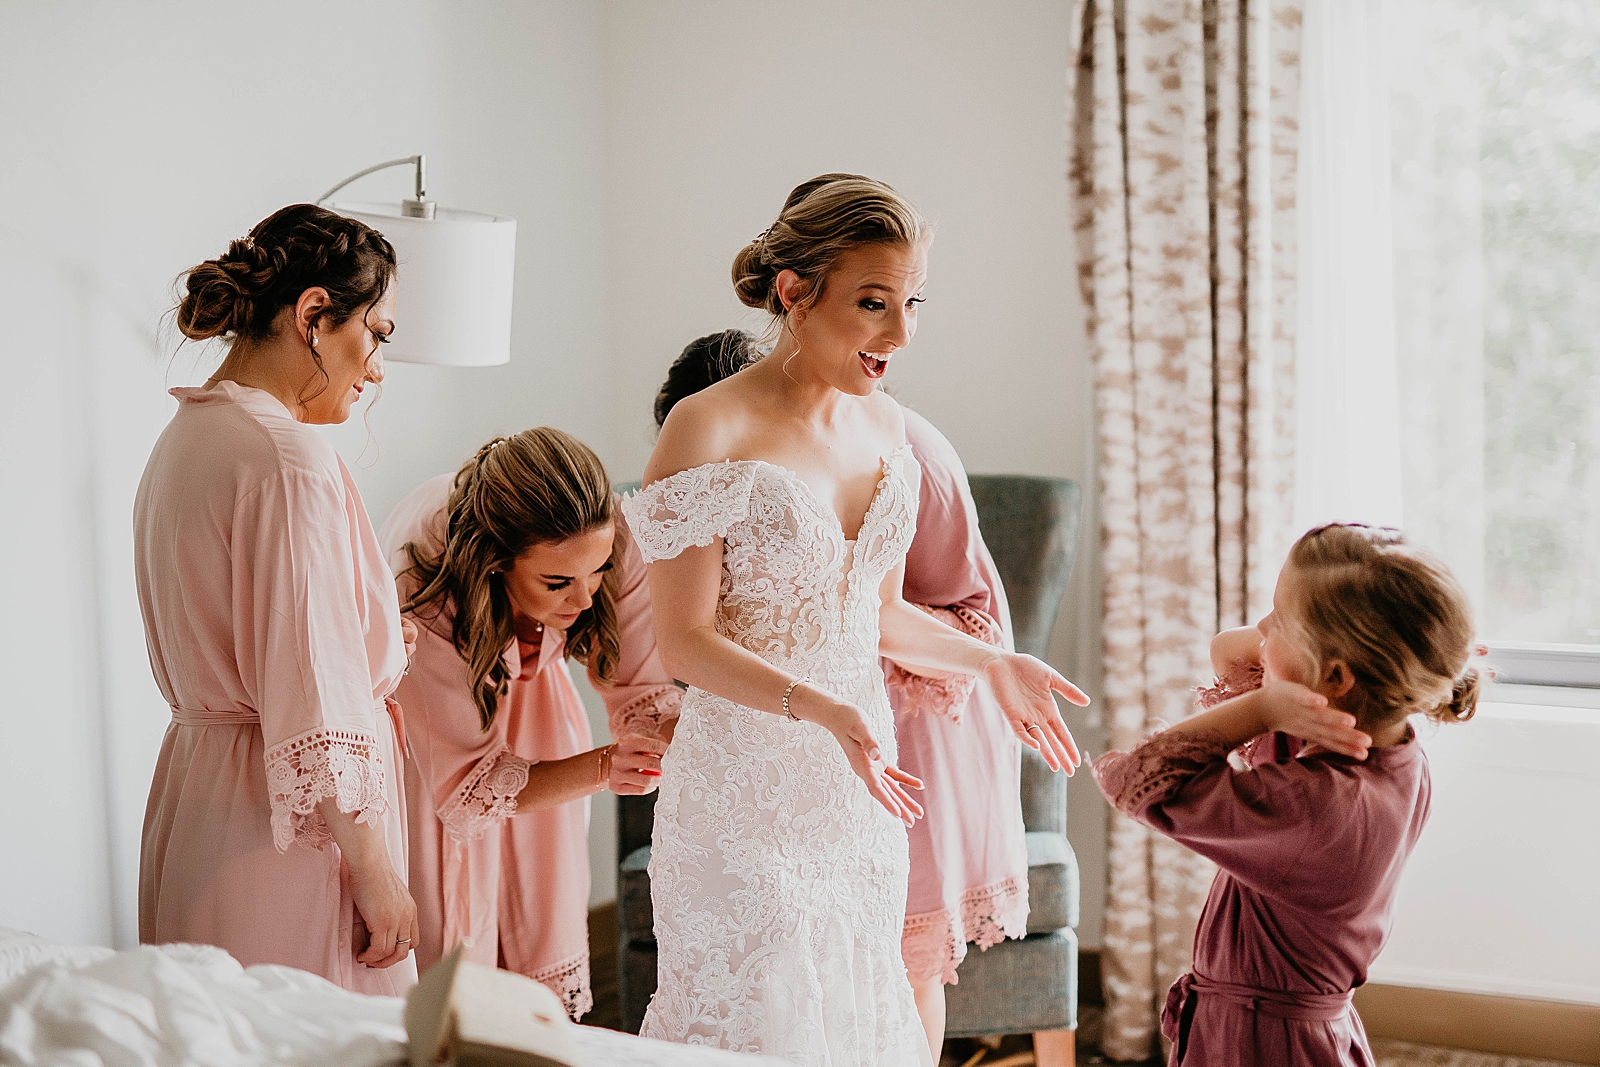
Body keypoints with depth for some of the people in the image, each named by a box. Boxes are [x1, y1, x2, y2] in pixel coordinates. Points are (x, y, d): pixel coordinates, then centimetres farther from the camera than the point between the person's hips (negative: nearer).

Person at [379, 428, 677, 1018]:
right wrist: (602, 766, -43)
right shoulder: (421, 589, -41)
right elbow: (465, 787, -32)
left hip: (530, 698, 3)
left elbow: (642, 694, -20)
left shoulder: (607, 544, -32)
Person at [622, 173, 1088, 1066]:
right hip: (748, 786, -6)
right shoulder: (709, 432, -14)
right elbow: (685, 640, -15)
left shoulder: (885, 426, 6)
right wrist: (820, 708, -27)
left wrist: (992, 661, 6)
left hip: (861, 788, 6)